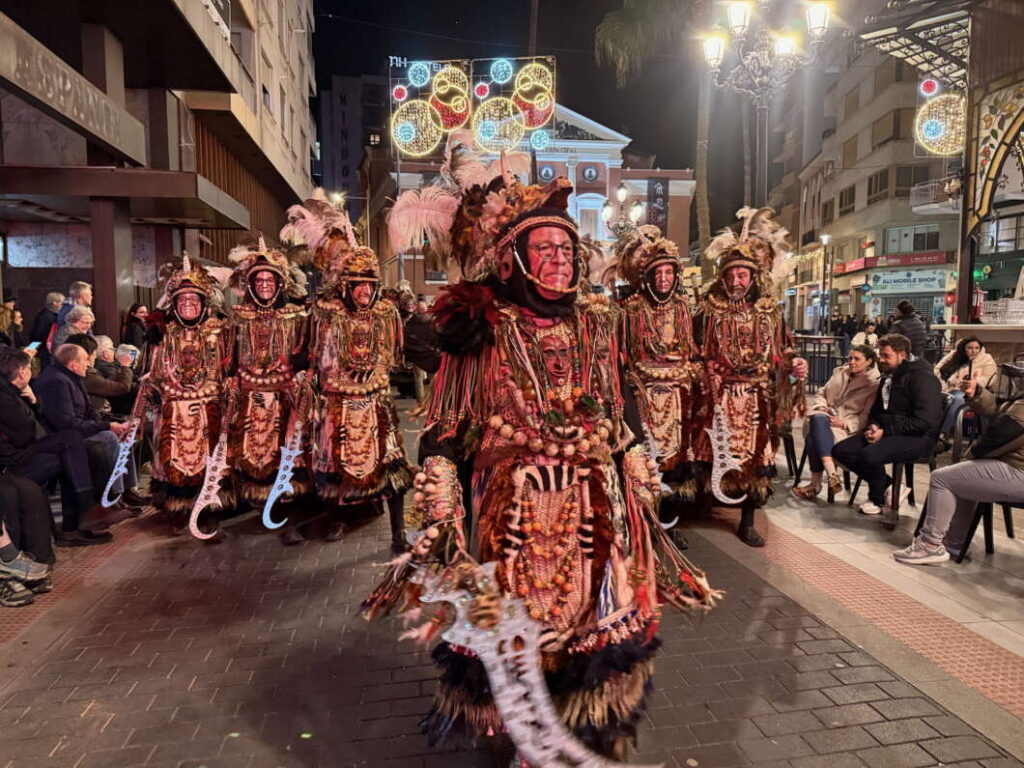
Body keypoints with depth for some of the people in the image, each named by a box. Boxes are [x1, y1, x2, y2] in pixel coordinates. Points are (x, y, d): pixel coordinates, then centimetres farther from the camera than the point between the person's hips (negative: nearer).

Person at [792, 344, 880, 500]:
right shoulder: (840, 372, 20)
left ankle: (816, 483, -34)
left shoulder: (874, 384, 3)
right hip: (827, 415, 4)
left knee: (816, 434, -36)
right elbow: (821, 393, 23)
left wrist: (844, 423, -18)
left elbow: (866, 416, -4)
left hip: (849, 427, -4)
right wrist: (821, 406, 1)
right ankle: (832, 475, -42)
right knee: (818, 418, -36)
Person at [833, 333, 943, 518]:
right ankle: (889, 488, -2)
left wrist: (885, 432, -19)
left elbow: (925, 422, -21)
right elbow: (876, 410, 26)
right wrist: (873, 426, 2)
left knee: (870, 454, -34)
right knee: (840, 450, -8)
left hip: (917, 437, -9)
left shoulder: (922, 378, -13)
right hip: (886, 432, 9)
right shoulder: (889, 378, 16)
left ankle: (878, 499, -4)